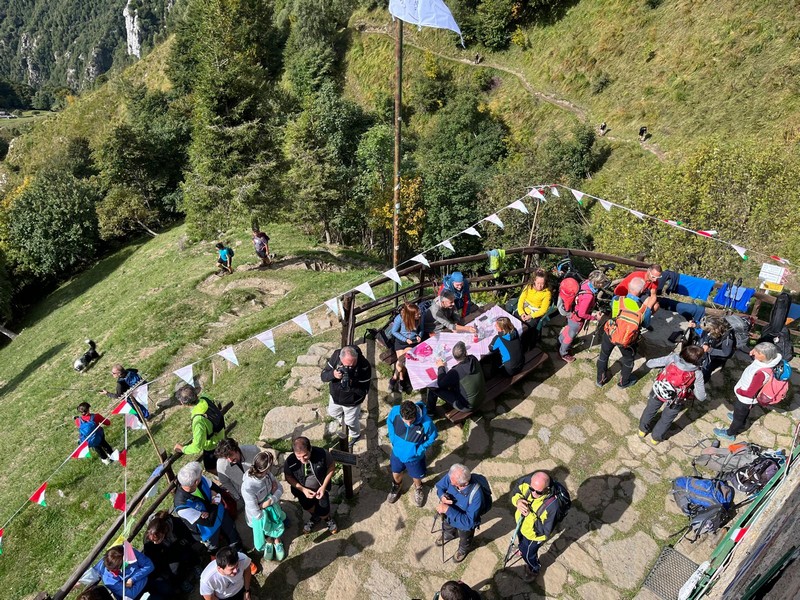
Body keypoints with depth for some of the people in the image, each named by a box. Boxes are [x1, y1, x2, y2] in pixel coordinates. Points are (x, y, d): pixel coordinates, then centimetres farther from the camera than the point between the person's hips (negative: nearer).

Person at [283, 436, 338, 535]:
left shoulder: (322, 454, -36)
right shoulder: (290, 462, -34)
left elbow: (332, 466, -16)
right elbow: (288, 477, -13)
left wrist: (324, 486, -20)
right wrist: (303, 489, -23)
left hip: (320, 489, -1)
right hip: (302, 490, 2)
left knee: (323, 513, 10)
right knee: (308, 507, 28)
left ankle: (327, 518, 48)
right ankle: (315, 517, 63)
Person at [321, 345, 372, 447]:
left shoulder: (364, 366, -36)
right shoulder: (336, 355, -27)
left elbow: (364, 390, -28)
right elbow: (323, 376, -19)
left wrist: (351, 385, -46)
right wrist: (333, 374, -41)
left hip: (352, 401, -4)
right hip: (335, 396, 4)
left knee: (351, 421, 21)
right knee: (333, 413, 29)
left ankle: (355, 436, 55)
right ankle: (345, 424, 62)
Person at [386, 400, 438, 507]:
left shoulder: (426, 423, -38)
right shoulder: (395, 411, -32)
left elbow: (433, 436, -14)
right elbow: (389, 422, -6)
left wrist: (420, 449, -16)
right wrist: (393, 440, -8)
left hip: (414, 457, -2)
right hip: (397, 452, 2)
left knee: (416, 477, 26)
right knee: (396, 474, 29)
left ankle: (418, 490, 60)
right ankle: (396, 487, 63)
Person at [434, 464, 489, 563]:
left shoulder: (476, 495, -46)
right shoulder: (452, 476, -32)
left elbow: (468, 522, -40)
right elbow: (439, 486, -11)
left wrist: (448, 510, -46)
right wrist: (442, 496, -33)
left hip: (465, 524, -4)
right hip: (449, 515, 4)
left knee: (465, 539, 30)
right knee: (447, 528, 37)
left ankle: (463, 550, 64)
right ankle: (449, 535, 71)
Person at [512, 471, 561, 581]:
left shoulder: (552, 505, -42)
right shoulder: (526, 484, -29)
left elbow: (545, 531, -34)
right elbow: (514, 493, -9)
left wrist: (530, 515, -43)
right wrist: (517, 501, -31)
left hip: (534, 535, -5)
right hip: (521, 526, 5)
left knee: (528, 555, 24)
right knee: (522, 545, 36)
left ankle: (534, 569, 56)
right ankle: (524, 550, 69)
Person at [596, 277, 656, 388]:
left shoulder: (617, 300, -25)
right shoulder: (644, 309, -24)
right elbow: (646, 324, -4)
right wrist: (648, 307, 0)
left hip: (610, 333, 1)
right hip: (628, 340, -1)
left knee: (603, 356, 27)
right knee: (628, 360, 29)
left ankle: (600, 380, 46)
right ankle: (624, 382, 50)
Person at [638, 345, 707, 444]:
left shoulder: (673, 358, -21)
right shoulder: (697, 374, -24)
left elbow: (649, 363, -13)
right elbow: (701, 397, -15)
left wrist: (664, 364, 5)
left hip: (658, 392, 2)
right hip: (675, 402, -2)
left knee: (650, 410, 31)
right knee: (666, 420, 28)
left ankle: (642, 430, 54)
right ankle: (656, 438, 51)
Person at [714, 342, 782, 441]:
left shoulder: (762, 373, -43)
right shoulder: (766, 362, -20)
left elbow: (750, 393, -31)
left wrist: (738, 391, -14)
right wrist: (754, 351, -15)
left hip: (745, 399, -8)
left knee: (738, 417, 21)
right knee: (743, 412, 37)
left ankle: (729, 434, 46)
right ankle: (742, 423, 66)